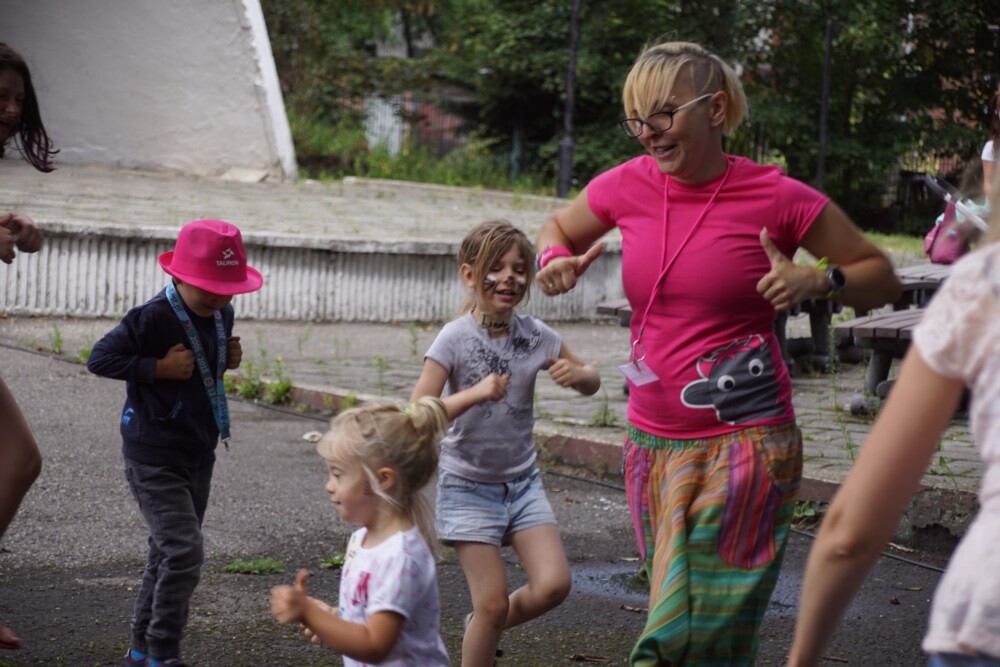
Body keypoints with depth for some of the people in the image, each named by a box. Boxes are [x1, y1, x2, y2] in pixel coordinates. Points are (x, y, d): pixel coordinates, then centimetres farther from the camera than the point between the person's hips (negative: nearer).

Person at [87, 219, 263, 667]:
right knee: (184, 552, -15)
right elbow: (100, 359, -17)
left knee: (169, 554, 15)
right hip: (154, 458, -8)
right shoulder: (153, 318, -19)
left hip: (198, 456, 8)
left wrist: (228, 359, 0)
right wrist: (159, 366, -22)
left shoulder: (221, 315, 4)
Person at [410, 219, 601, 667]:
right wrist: (475, 393, -33)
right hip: (469, 485, -4)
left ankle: (482, 627, 20)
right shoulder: (455, 338, -14)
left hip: (522, 481, 4)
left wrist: (577, 374, -13)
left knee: (553, 585, -8)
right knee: (493, 604, -6)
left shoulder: (536, 335, -3)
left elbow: (592, 383, 10)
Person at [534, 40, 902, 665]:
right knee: (675, 607, 15)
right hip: (652, 443, 5)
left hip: (744, 443, -5)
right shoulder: (628, 185, 1)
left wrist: (817, 281, -19)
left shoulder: (777, 198, -9)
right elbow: (558, 227, 22)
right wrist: (554, 260, -1)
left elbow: (881, 277, 1)